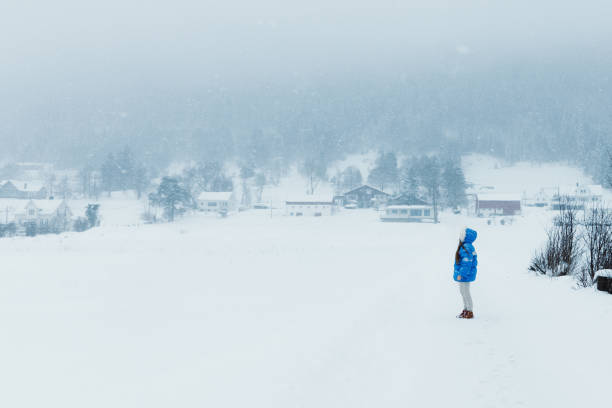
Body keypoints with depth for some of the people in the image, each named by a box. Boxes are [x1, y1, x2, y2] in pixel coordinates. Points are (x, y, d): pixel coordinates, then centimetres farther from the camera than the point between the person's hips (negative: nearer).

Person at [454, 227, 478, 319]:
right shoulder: (464, 246, 10)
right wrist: (459, 273, 23)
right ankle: (466, 310, 29)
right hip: (462, 273, 10)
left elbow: (467, 263, -25)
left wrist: (461, 274, -24)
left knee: (465, 292, -2)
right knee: (462, 291, 18)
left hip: (465, 274, -10)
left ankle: (470, 312, 7)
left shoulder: (467, 248, -23)